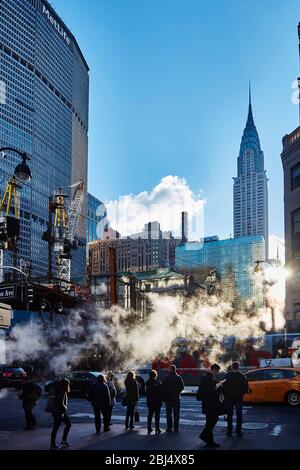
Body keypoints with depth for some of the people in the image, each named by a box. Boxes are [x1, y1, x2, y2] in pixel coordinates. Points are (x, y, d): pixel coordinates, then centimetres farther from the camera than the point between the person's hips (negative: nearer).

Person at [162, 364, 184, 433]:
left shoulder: (167, 378, -9)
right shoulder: (179, 378, 0)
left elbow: (163, 389, -8)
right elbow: (182, 387, 6)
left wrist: (164, 398, -1)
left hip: (168, 398, -3)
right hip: (177, 398, 3)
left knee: (169, 414, 4)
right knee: (176, 414, 8)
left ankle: (169, 428, 1)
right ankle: (176, 428, 7)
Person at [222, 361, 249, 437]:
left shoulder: (227, 376, -8)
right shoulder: (242, 376, -5)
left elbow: (224, 387, -8)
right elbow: (245, 388, -5)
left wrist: (226, 395, 6)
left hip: (229, 398, 0)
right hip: (239, 398, 1)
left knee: (229, 415, 8)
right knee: (239, 415, 8)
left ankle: (229, 432, 8)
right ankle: (238, 432, 6)